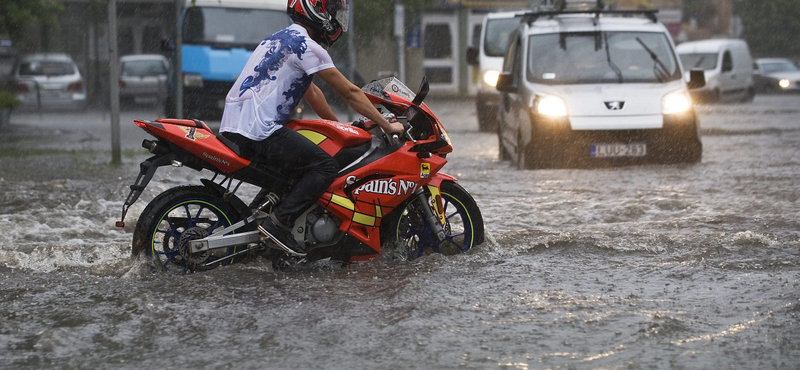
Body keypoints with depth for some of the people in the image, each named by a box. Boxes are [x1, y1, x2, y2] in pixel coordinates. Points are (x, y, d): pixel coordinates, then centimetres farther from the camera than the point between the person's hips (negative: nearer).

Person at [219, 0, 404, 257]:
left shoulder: (279, 40, 23)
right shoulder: (304, 44, -8)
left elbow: (312, 94, 33)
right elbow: (350, 93, -6)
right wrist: (387, 125, 0)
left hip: (232, 125, 10)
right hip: (259, 130, -10)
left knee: (298, 164, 26)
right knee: (326, 166, -10)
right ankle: (278, 223, -16)